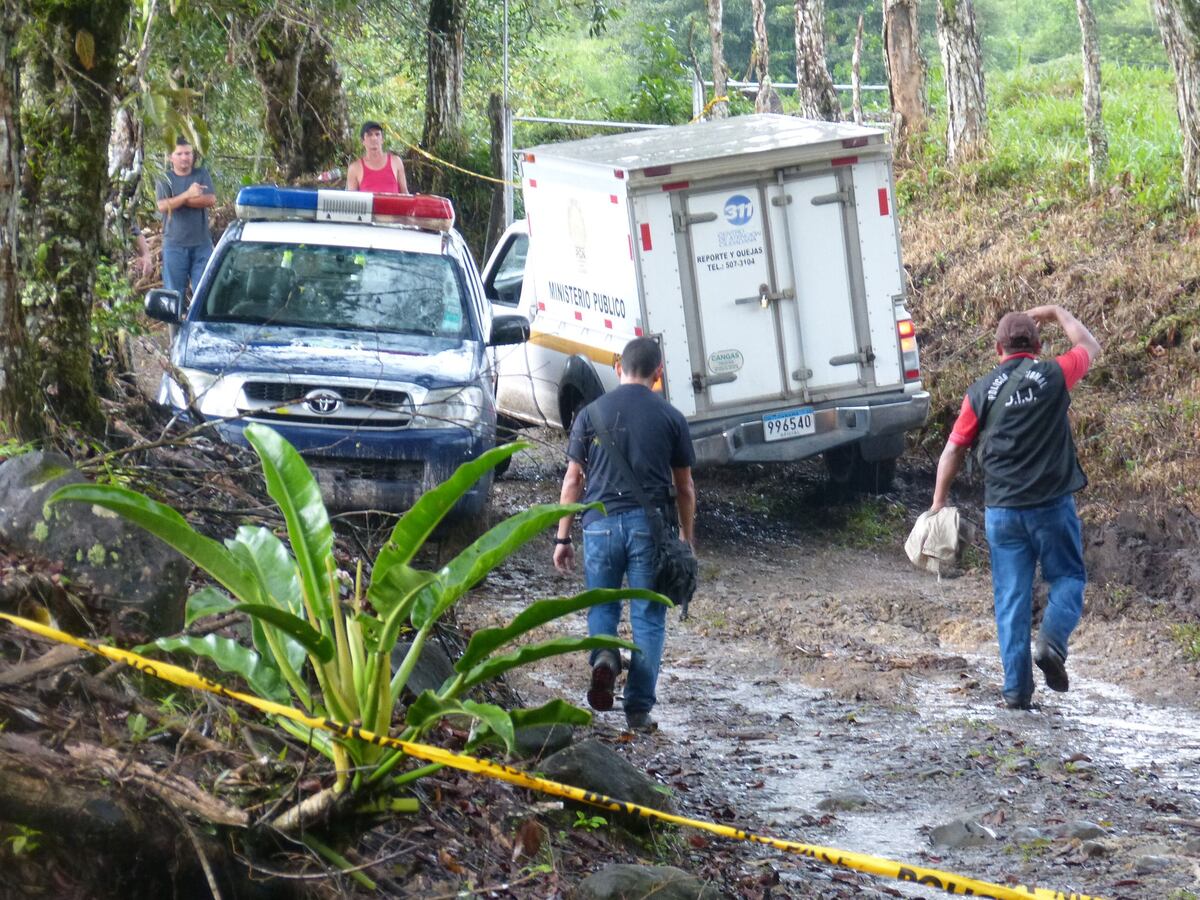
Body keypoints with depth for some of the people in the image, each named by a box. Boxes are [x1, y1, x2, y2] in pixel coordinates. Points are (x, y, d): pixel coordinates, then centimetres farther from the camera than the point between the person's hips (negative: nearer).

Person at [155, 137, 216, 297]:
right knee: (174, 291, 1)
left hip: (201, 243, 1)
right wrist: (188, 195, -20)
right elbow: (162, 206, -10)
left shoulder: (202, 175, 9)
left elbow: (211, 200, -6)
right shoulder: (165, 179, 5)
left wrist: (178, 200, -9)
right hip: (174, 244, -1)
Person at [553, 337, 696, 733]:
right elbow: (685, 488, 8)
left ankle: (603, 654, -13)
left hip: (601, 522, 1)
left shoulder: (592, 414, 5)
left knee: (601, 605, 17)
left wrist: (562, 538, 11)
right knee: (648, 618, 6)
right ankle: (639, 709, 4)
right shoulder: (670, 418, 4)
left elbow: (572, 481, 6)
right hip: (651, 523, -1)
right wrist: (686, 539, 19)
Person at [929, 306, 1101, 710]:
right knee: (1068, 578, 13)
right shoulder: (1053, 376, -3)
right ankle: (1052, 639, -15)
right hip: (1053, 505, -2)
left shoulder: (982, 392, 1)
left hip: (1002, 510, 2)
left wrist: (938, 502, 14)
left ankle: (1016, 687, 3)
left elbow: (953, 451, 5)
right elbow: (1090, 346, 18)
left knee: (1011, 597, 6)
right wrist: (1057, 313, 31)